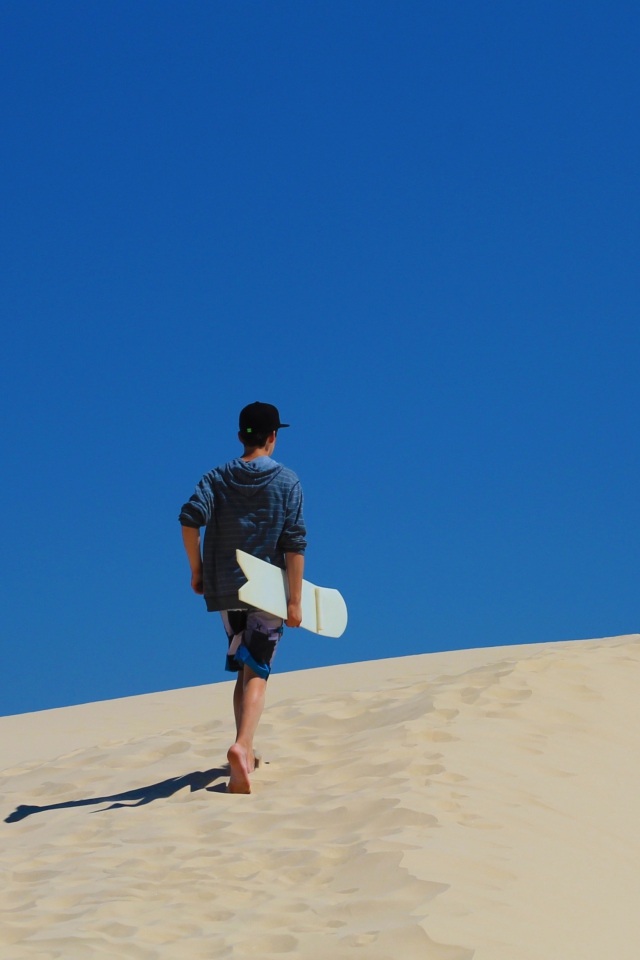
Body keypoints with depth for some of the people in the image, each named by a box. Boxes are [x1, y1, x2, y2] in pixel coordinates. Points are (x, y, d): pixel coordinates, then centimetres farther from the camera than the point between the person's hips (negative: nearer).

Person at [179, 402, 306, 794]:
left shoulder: (218, 477, 4)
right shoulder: (287, 481, -1)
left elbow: (191, 518, -14)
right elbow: (294, 543, -8)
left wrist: (197, 570, -3)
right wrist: (295, 600, -9)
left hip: (225, 589, 3)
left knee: (244, 671, 19)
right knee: (257, 673, -5)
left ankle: (246, 752, 22)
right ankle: (242, 746, -28)